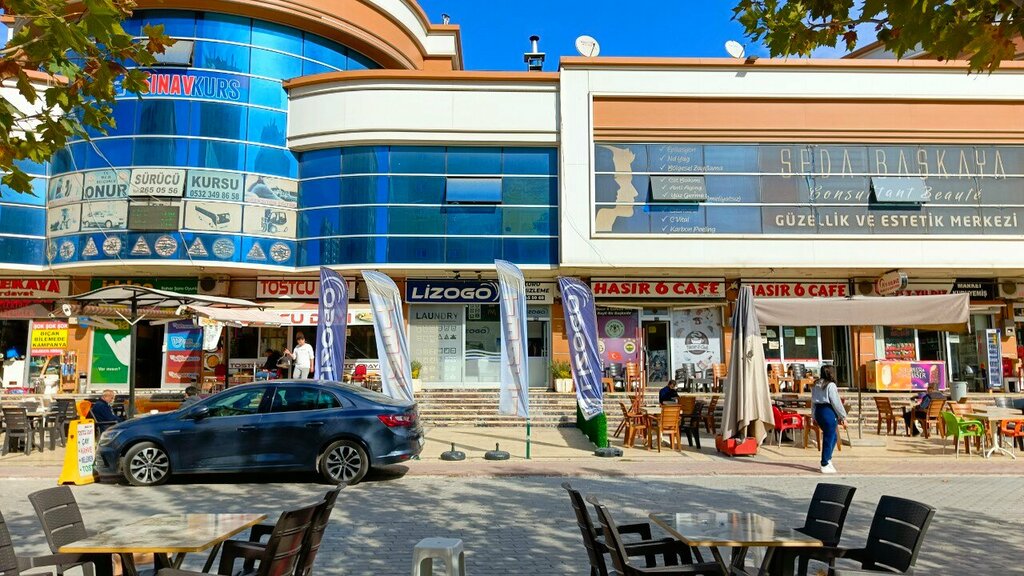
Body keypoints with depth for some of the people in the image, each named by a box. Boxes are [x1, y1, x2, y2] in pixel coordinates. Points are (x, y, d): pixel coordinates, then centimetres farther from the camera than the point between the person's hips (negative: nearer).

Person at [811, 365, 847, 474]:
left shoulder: (816, 384, 9)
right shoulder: (830, 385, -13)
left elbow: (813, 401, 13)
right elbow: (836, 403, -13)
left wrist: (814, 417, 19)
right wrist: (843, 417, -4)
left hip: (818, 412, 8)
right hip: (828, 413, -8)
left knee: (833, 436, 20)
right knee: (828, 439, 1)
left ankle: (827, 460, 19)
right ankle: (825, 465, 5)